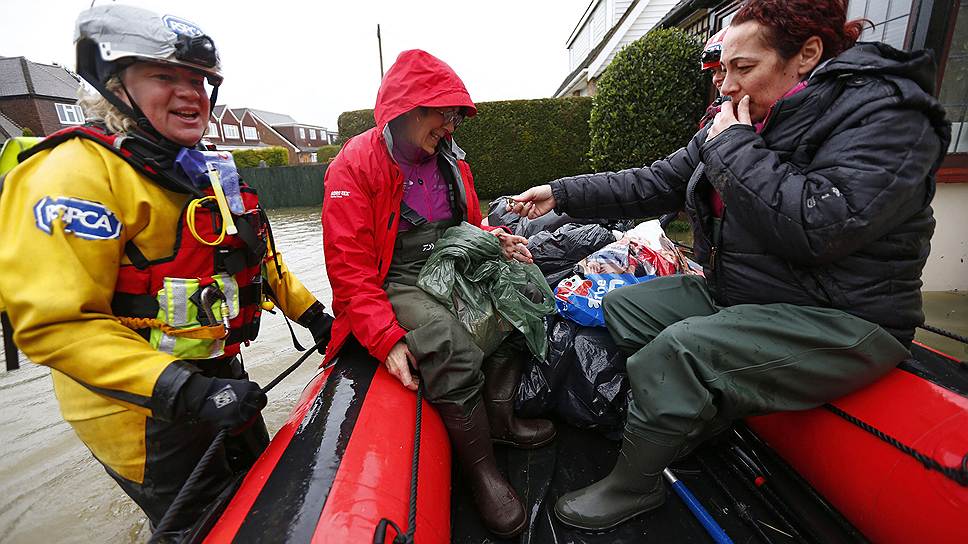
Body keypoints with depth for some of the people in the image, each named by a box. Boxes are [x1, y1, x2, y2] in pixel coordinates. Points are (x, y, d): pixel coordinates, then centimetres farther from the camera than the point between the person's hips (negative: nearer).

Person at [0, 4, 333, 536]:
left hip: (218, 376, 8)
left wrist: (311, 312, 9)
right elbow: (56, 323, -25)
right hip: (145, 410, -8)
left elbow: (255, 255, 14)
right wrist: (184, 391, -32)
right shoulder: (78, 169, -19)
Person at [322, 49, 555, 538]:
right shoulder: (355, 166, -10)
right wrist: (386, 338, -26)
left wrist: (496, 239, -2)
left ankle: (498, 417, -3)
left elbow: (468, 224, 22)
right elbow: (350, 269, -16)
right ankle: (480, 467, -9)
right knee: (455, 350, -32)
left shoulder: (450, 160, 12)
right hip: (395, 286, -7)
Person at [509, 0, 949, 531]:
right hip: (733, 294, 8)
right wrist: (563, 193, -1)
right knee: (623, 305, 3)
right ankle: (700, 421, 7)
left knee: (678, 349, -28)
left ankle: (631, 487, -4)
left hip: (839, 319, -8)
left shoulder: (886, 112, -15)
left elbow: (818, 226, -30)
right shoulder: (741, 122, 6)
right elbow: (656, 183, 5)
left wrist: (733, 148, -19)